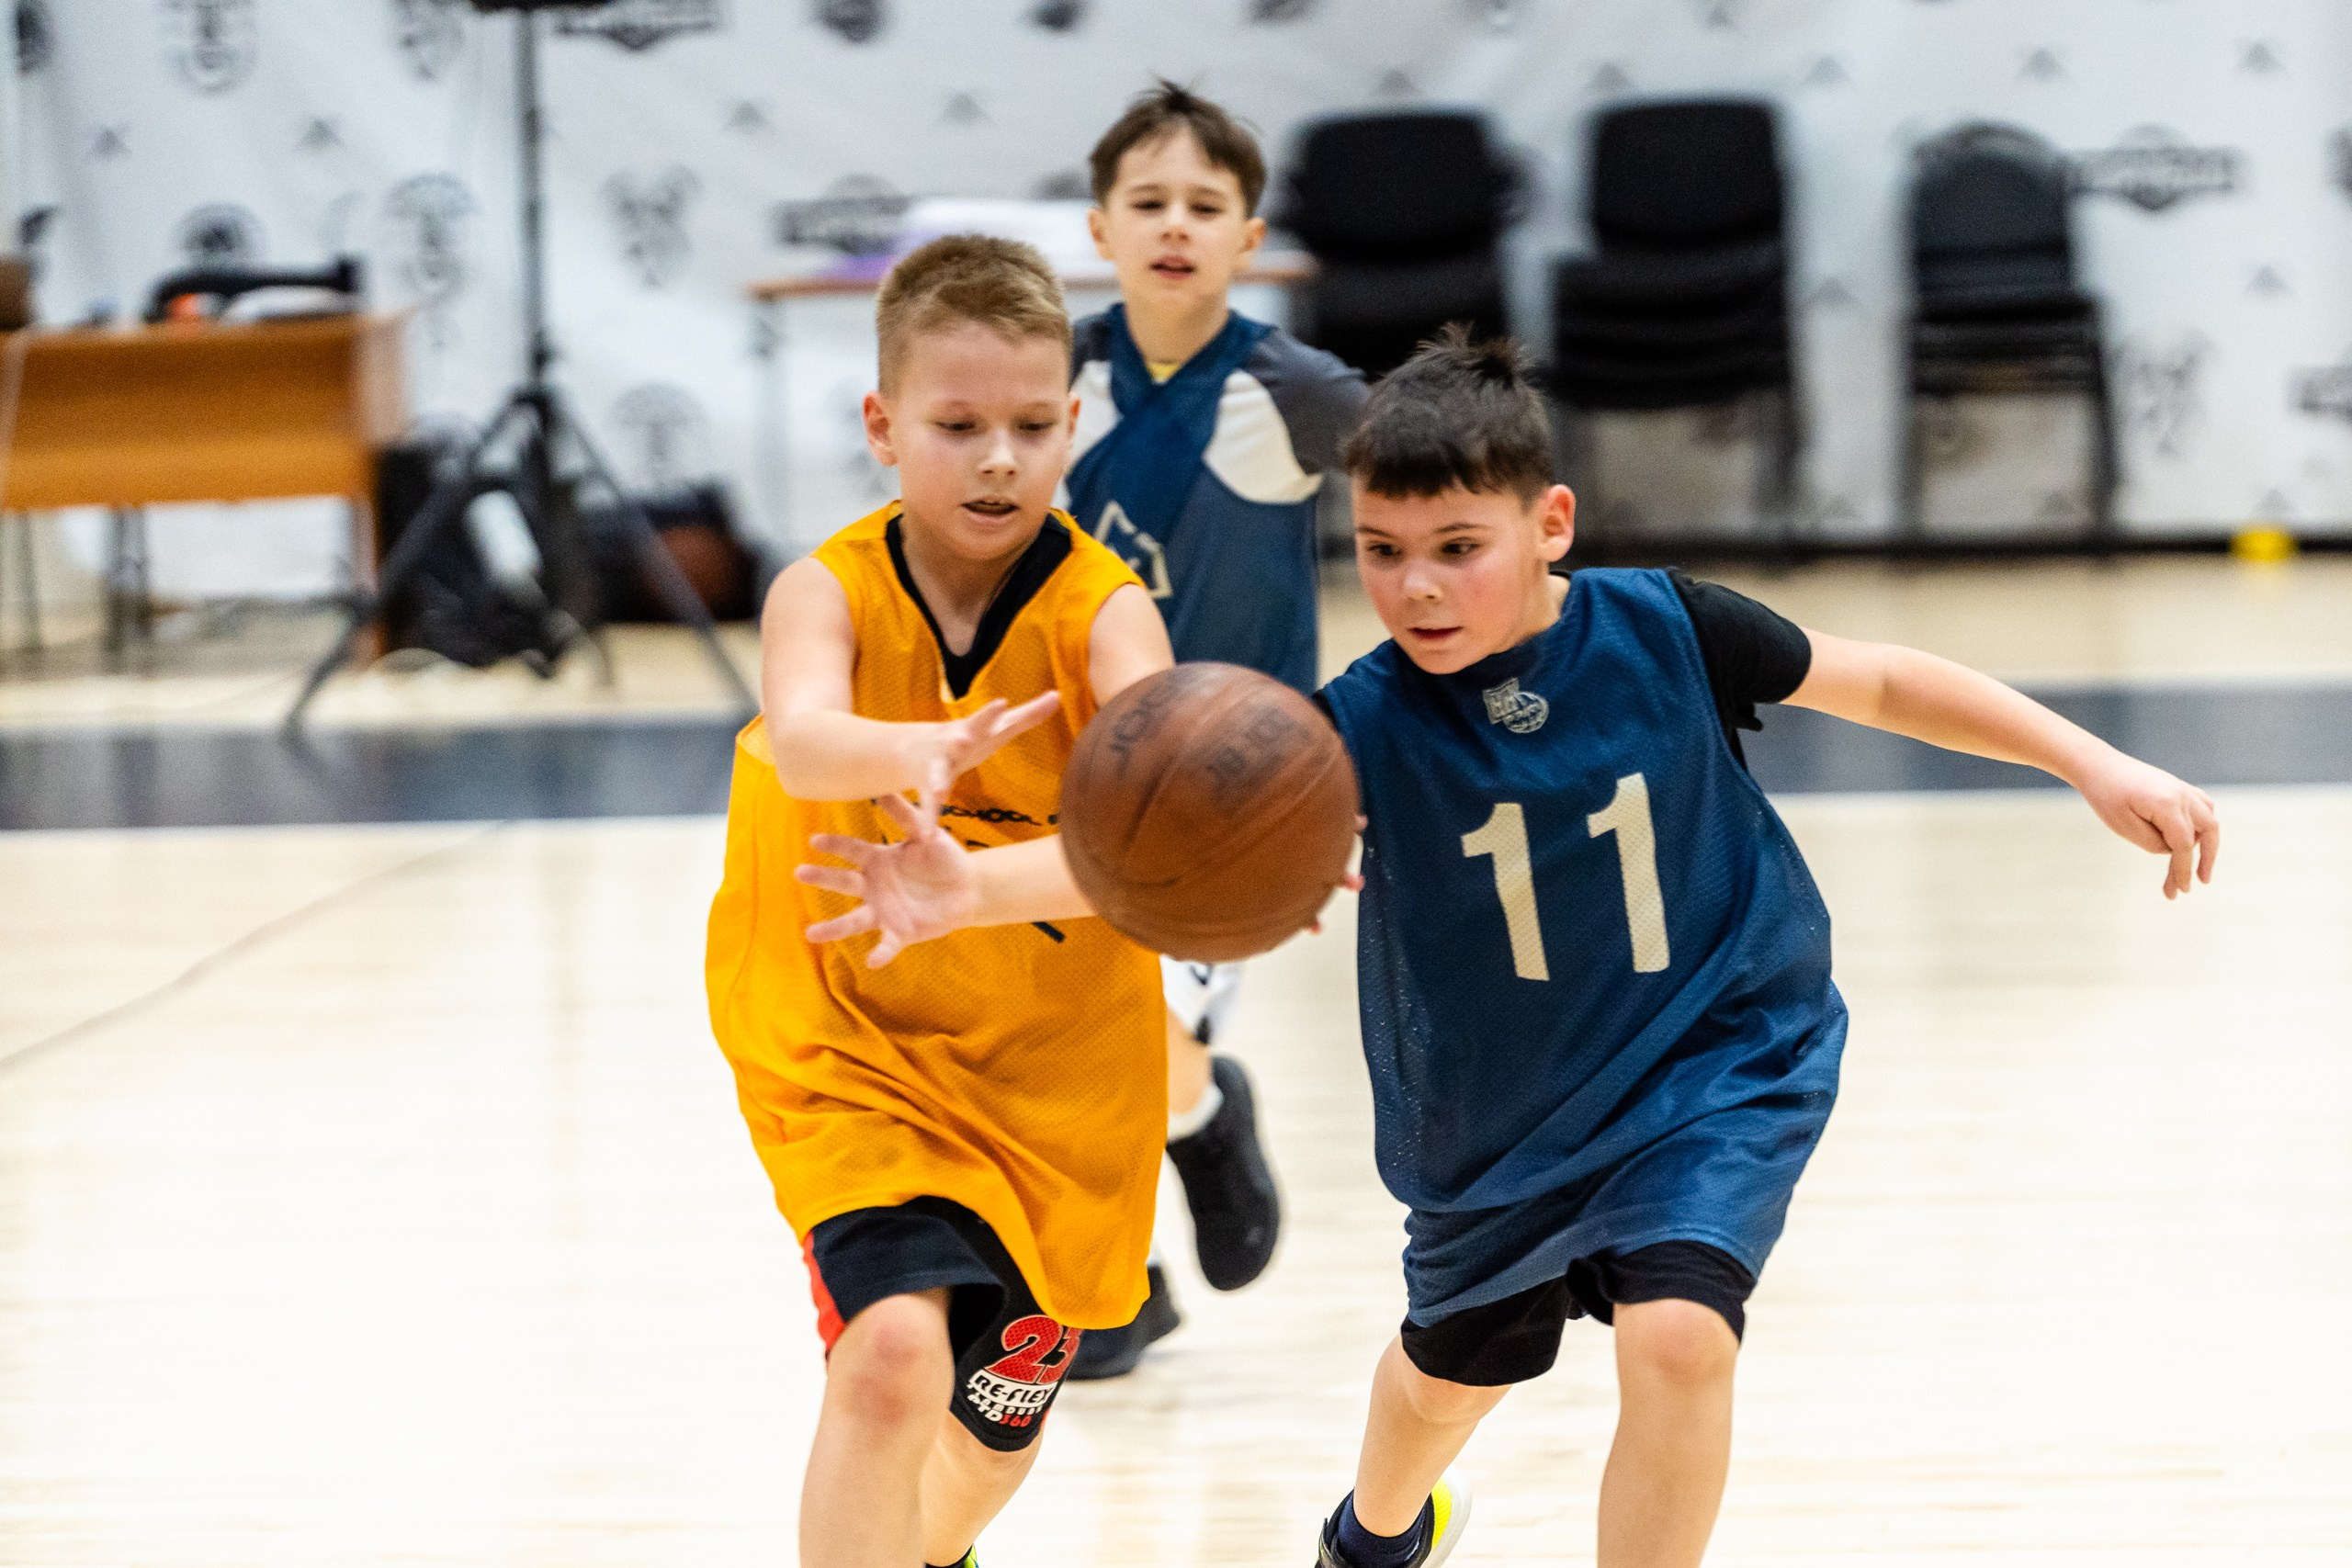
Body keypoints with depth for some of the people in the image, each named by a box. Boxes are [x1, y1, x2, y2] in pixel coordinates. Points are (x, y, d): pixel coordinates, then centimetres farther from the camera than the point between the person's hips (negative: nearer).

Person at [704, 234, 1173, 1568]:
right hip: (860, 1058, -2)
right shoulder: (832, 592, -14)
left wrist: (974, 881, -54)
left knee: (989, 1441, 17)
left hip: (1056, 1073, 2)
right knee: (894, 1352, -28)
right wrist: (922, 750, -59)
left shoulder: (1104, 612, -16)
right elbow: (803, 738, -37)